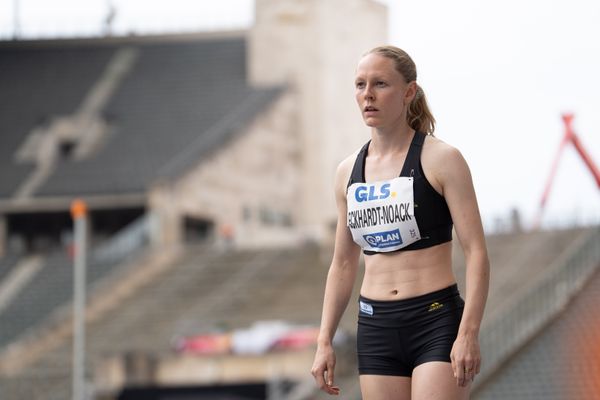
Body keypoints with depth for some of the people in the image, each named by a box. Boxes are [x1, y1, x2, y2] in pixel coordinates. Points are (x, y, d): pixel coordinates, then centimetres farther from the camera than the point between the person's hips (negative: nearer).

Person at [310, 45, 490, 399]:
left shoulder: (441, 160, -5)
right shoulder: (348, 172, 11)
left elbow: (476, 251, -9)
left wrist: (469, 334, -19)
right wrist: (325, 341, 13)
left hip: (436, 321, -5)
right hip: (376, 329, 5)